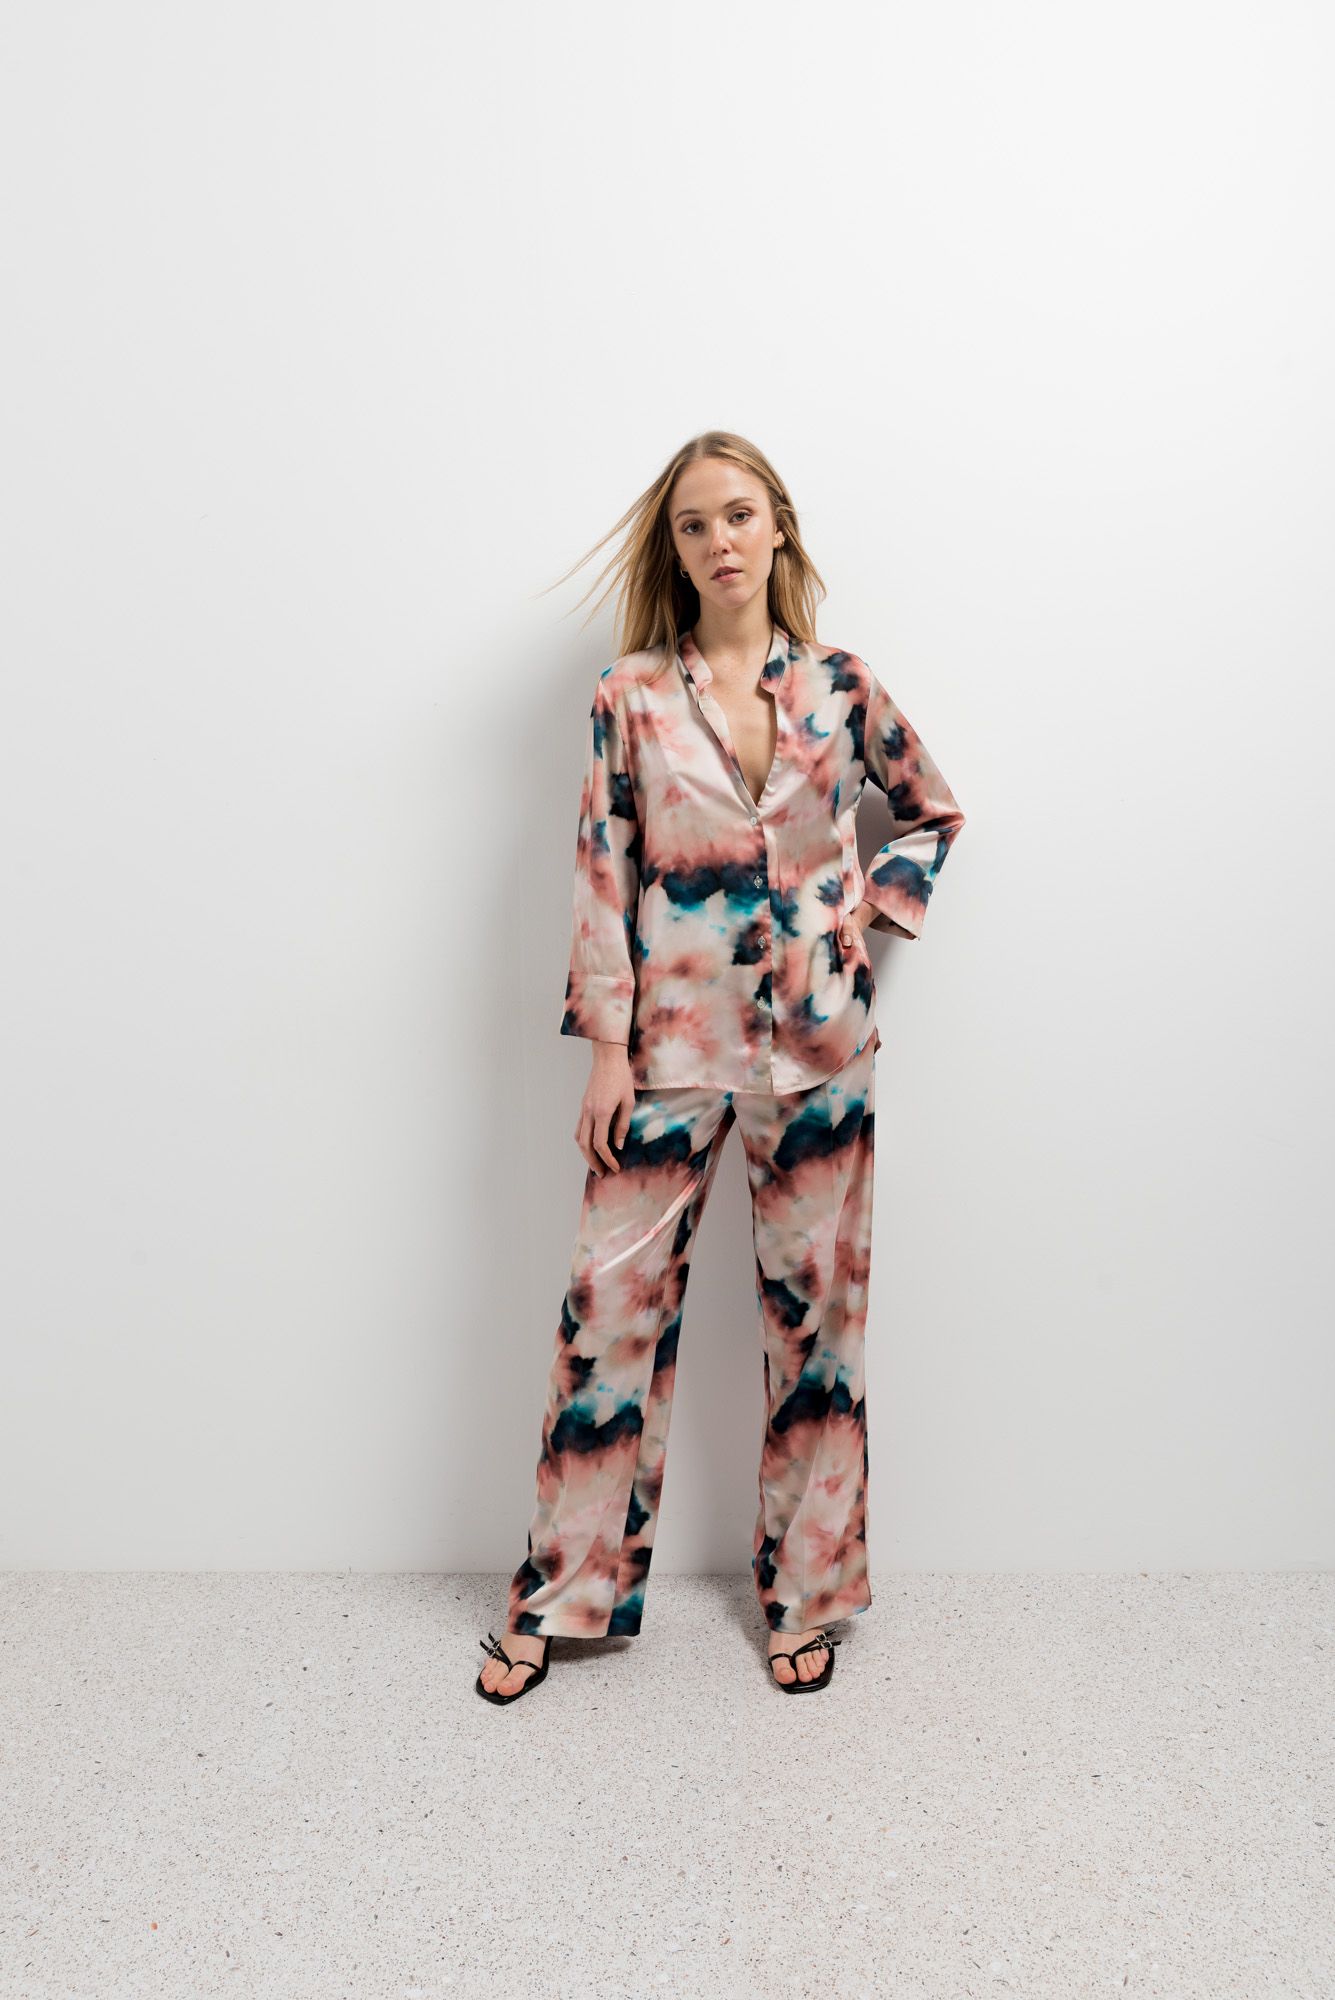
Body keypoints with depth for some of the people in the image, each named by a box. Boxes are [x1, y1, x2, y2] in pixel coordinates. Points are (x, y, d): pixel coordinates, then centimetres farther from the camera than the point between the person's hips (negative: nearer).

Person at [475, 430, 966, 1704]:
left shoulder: (840, 685, 5)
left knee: (814, 1306, 9)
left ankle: (807, 1591, 28)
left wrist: (871, 907, 2)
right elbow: (602, 871, -1)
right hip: (670, 1043, -1)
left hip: (818, 1041, 2)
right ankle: (560, 1593, 21)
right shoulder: (630, 693, 1)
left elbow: (934, 812, 18)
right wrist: (605, 1045, -6)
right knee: (613, 1300, 2)